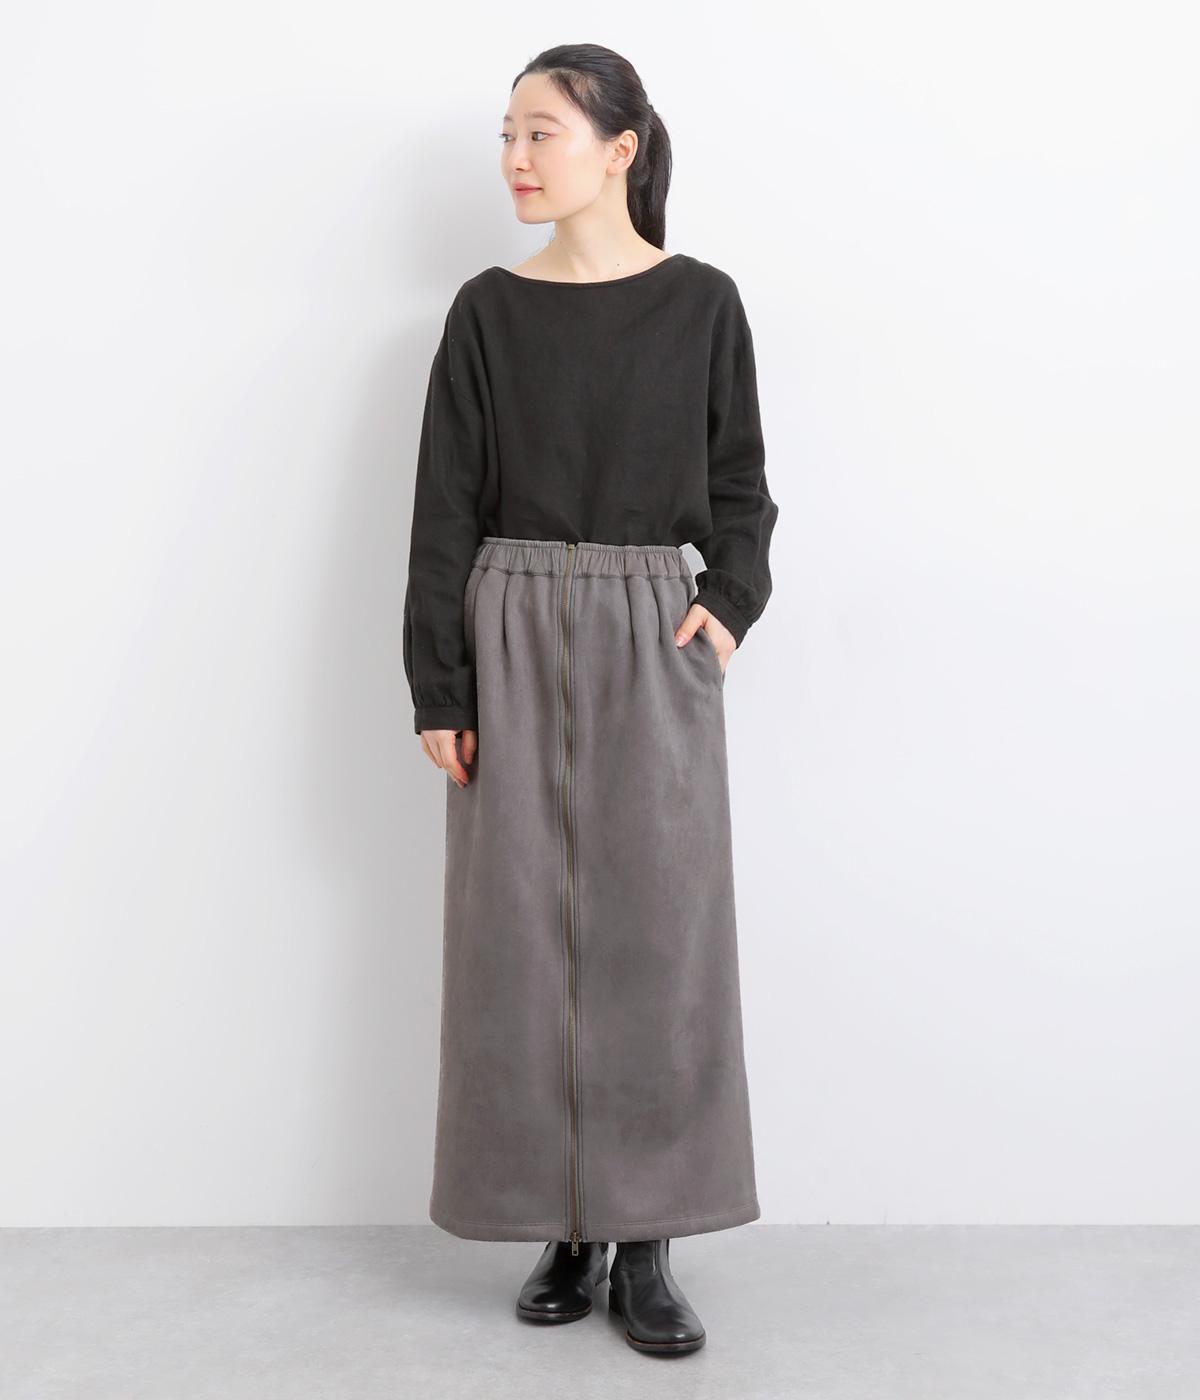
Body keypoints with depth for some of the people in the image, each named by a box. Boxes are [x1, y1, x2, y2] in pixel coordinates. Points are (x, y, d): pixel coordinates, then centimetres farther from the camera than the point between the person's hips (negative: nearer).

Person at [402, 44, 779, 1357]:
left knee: (657, 930, 0)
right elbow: (445, 506, 3)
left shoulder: (700, 302, 3)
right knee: (523, 933, 3)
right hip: (514, 642, 1)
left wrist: (731, 600, -9)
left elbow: (740, 484, 9)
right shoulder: (488, 310, 4)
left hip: (654, 643, -1)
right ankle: (564, 1227, 17)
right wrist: (438, 687, -3)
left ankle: (646, 1241, 12)